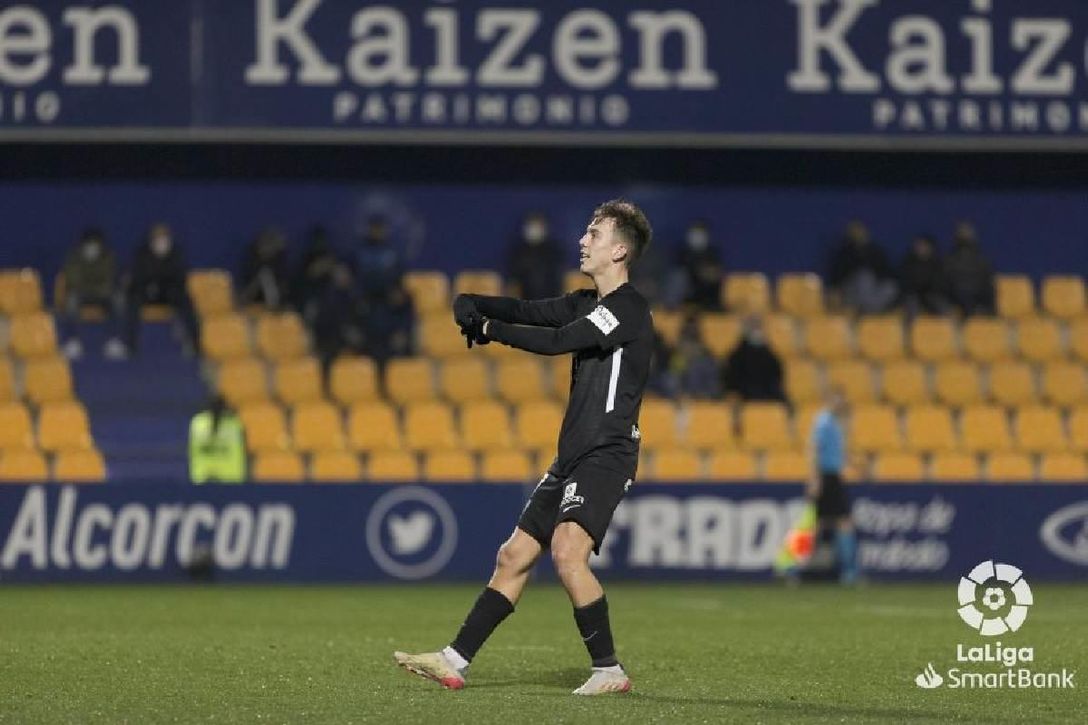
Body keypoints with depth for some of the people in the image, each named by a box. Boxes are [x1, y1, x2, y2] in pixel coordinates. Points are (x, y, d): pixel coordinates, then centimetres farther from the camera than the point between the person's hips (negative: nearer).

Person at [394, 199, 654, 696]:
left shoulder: (627, 310, -13)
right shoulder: (588, 303, 18)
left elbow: (556, 340, -21)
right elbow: (532, 313, 8)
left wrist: (491, 329, -10)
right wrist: (475, 305, -10)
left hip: (606, 455, -10)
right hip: (573, 456, 10)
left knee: (567, 550, -26)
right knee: (514, 556, 9)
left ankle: (609, 670, -19)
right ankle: (455, 661, 13)